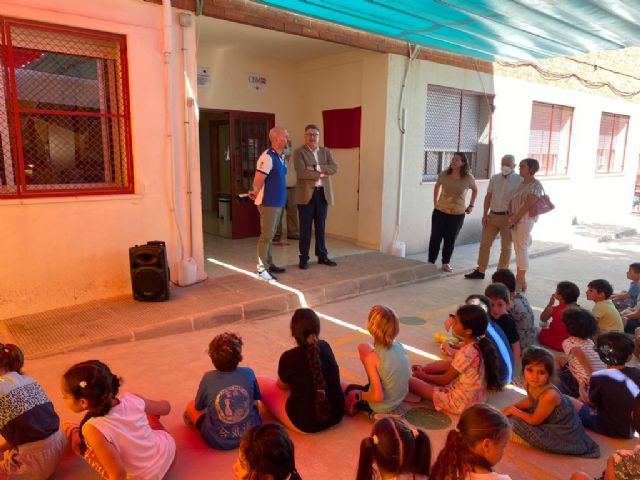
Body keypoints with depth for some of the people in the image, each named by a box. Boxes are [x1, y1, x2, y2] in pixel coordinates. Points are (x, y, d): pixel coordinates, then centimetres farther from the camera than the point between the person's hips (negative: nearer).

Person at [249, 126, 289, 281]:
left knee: (270, 235, 16)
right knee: (266, 236, -4)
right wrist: (256, 193, -2)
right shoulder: (267, 157, -19)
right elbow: (258, 181, -21)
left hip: (278, 202, 8)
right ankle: (262, 269, 2)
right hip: (268, 202, -8)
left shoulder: (282, 157, 11)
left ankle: (269, 264, 27)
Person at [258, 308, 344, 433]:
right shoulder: (325, 347, -5)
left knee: (260, 381, 9)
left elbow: (282, 386, 3)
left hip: (305, 423, -5)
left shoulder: (289, 357, -19)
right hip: (336, 414, 6)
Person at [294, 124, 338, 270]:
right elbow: (301, 173, -16)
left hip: (323, 193, 4)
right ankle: (304, 258, 10)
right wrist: (321, 174, -11)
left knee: (321, 226, 12)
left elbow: (334, 168, -3)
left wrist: (316, 167, -15)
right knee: (305, 228, 2)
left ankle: (322, 256, 22)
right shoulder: (299, 152, -2)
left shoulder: (326, 151, 13)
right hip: (307, 194, -4)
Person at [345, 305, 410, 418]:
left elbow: (378, 397, -31)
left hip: (381, 407, -4)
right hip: (400, 398, 4)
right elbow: (408, 375, 2)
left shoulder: (372, 357, -31)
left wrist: (357, 395, -11)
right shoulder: (399, 346, -14)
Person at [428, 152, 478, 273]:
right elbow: (437, 186, 15)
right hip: (440, 212, 1)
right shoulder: (444, 174, -4)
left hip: (457, 214, 0)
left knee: (450, 240, 7)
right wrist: (435, 203, 11)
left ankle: (446, 263, 23)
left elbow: (475, 190, 14)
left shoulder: (468, 178, -6)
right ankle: (431, 262, 15)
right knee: (435, 238, 3)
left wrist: (471, 206, 11)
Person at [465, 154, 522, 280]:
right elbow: (488, 197, 9)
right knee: (484, 243, 6)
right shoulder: (494, 178, 7)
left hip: (508, 217, -4)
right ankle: (480, 271, 16)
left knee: (506, 247, 7)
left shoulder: (519, 181, -7)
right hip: (492, 215, 5)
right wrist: (485, 214, 2)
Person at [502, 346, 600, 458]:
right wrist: (511, 407, -2)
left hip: (564, 434, -8)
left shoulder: (549, 395, -37)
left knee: (516, 424, -19)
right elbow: (530, 401, 11)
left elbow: (534, 421, -21)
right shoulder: (529, 384, -14)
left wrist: (513, 410, -10)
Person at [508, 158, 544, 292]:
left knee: (522, 248, -5)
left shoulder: (535, 185, -9)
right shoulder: (521, 183, 14)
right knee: (518, 249, 9)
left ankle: (521, 282, 1)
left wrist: (515, 218, -14)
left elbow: (528, 205, -15)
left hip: (525, 219, -8)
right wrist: (511, 216, 0)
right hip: (516, 219, 8)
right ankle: (519, 279, 16)